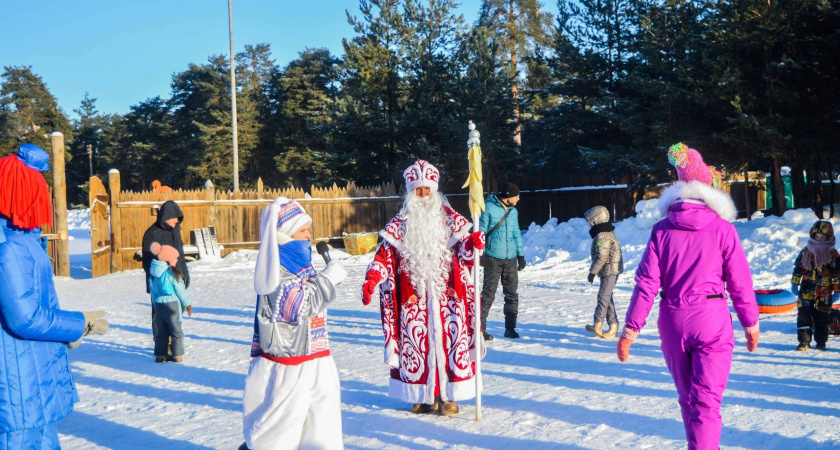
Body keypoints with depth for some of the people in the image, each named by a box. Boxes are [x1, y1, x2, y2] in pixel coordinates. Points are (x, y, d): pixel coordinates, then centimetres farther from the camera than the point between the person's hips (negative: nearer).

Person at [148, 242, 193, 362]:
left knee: (161, 330, 13)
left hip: (158, 305, 6)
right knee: (176, 330, 2)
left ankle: (160, 354, 13)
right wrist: (188, 304, 3)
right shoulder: (172, 274, -13)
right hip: (172, 304, -6)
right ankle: (177, 355, 2)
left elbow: (153, 292, 12)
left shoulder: (153, 275, 6)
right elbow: (181, 291, -8)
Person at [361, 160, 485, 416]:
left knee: (448, 340, -2)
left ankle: (446, 396, 8)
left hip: (446, 296, 0)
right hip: (413, 298, 0)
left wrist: (473, 245, -16)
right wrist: (371, 279, -13)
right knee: (417, 342, -1)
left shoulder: (450, 220, 9)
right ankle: (424, 396, 11)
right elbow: (384, 257, 3)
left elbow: (464, 254, 7)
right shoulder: (400, 225, 8)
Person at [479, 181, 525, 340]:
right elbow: (481, 230, -6)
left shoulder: (513, 211, 11)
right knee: (489, 293, -4)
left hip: (511, 258, 6)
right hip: (493, 258, -6)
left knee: (511, 293, 7)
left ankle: (510, 328, 16)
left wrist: (521, 255, 15)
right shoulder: (488, 207, -7)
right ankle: (480, 328, 3)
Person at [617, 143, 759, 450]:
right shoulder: (722, 229, -5)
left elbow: (646, 283, -3)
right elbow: (739, 282, -3)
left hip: (673, 321, 3)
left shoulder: (662, 230, -1)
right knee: (706, 400, -4)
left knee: (687, 396, 20)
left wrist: (630, 329, 0)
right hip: (712, 320, -3)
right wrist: (751, 323, 10)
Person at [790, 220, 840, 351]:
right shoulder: (805, 252, 6)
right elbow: (798, 269, 12)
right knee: (803, 316, -5)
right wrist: (794, 284, 7)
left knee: (821, 318, 4)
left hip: (824, 293, -1)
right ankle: (804, 341, 0)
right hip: (806, 291, 1)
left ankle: (821, 342, 15)